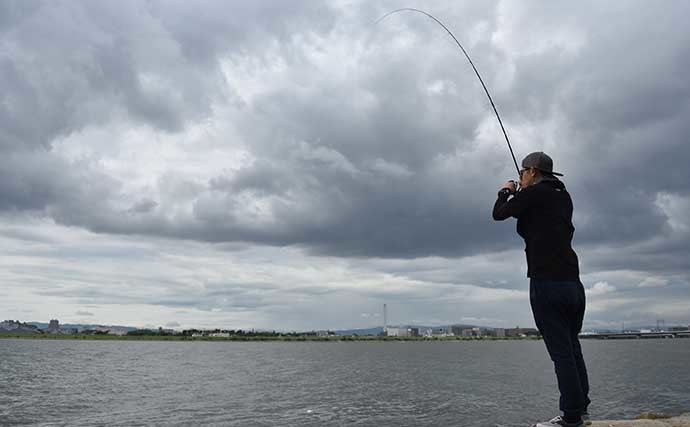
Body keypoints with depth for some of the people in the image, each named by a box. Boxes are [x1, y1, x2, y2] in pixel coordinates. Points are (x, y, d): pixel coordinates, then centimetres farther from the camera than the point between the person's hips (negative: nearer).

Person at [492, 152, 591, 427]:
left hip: (546, 282, -8)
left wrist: (506, 192, 20)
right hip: (573, 282, 8)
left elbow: (499, 214, 3)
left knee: (561, 353, -5)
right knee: (573, 349, 14)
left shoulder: (532, 193, -5)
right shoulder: (563, 196, 16)